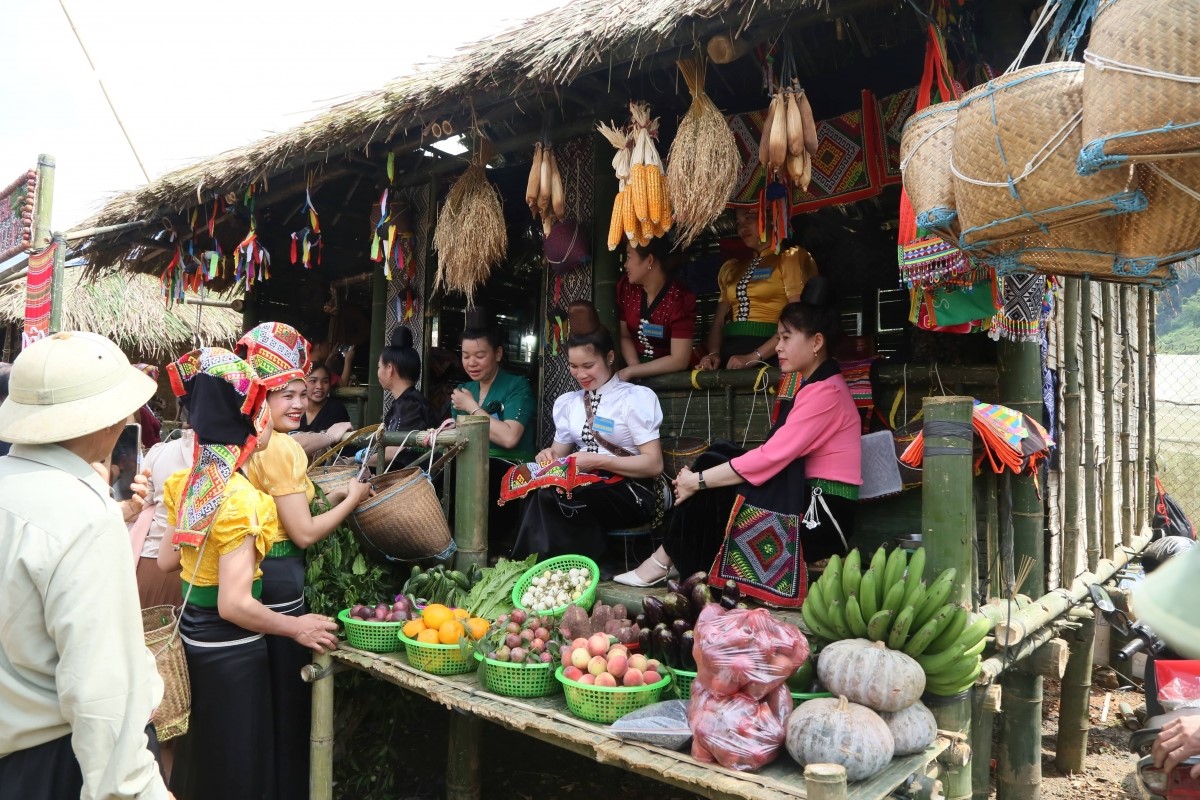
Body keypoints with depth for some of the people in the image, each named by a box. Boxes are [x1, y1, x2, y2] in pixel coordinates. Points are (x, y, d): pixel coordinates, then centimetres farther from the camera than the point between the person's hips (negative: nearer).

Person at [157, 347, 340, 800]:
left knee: (200, 755, 26)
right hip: (231, 649, -8)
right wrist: (297, 628, -14)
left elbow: (167, 561, 11)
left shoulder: (187, 483, -1)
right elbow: (235, 605, -26)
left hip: (192, 634, 8)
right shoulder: (240, 498, -26)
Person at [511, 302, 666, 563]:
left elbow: (654, 464, -8)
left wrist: (598, 461, -16)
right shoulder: (566, 403, 17)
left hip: (630, 492, -5)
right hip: (585, 484, 5)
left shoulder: (636, 397, -1)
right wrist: (550, 455, -4)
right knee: (538, 490, -31)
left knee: (550, 498, -32)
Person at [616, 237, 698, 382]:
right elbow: (624, 336, 3)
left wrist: (630, 372, -19)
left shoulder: (680, 298, -17)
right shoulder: (626, 287, -1)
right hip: (638, 375, 4)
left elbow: (679, 360, -19)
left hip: (670, 375, -4)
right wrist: (635, 368, -15)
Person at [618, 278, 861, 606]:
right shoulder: (802, 382, 11)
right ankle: (667, 561, -6)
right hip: (801, 496, 8)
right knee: (715, 462, -5)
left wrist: (699, 481, -17)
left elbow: (769, 458, -24)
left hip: (821, 516, -8)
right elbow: (777, 455, 6)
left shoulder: (826, 393, -18)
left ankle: (665, 562, 1)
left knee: (712, 492, -13)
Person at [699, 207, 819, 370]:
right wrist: (713, 353, -3)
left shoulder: (790, 257, 5)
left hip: (769, 355, -5)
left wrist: (754, 357, -15)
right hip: (729, 350, 5)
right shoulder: (732, 268, 21)